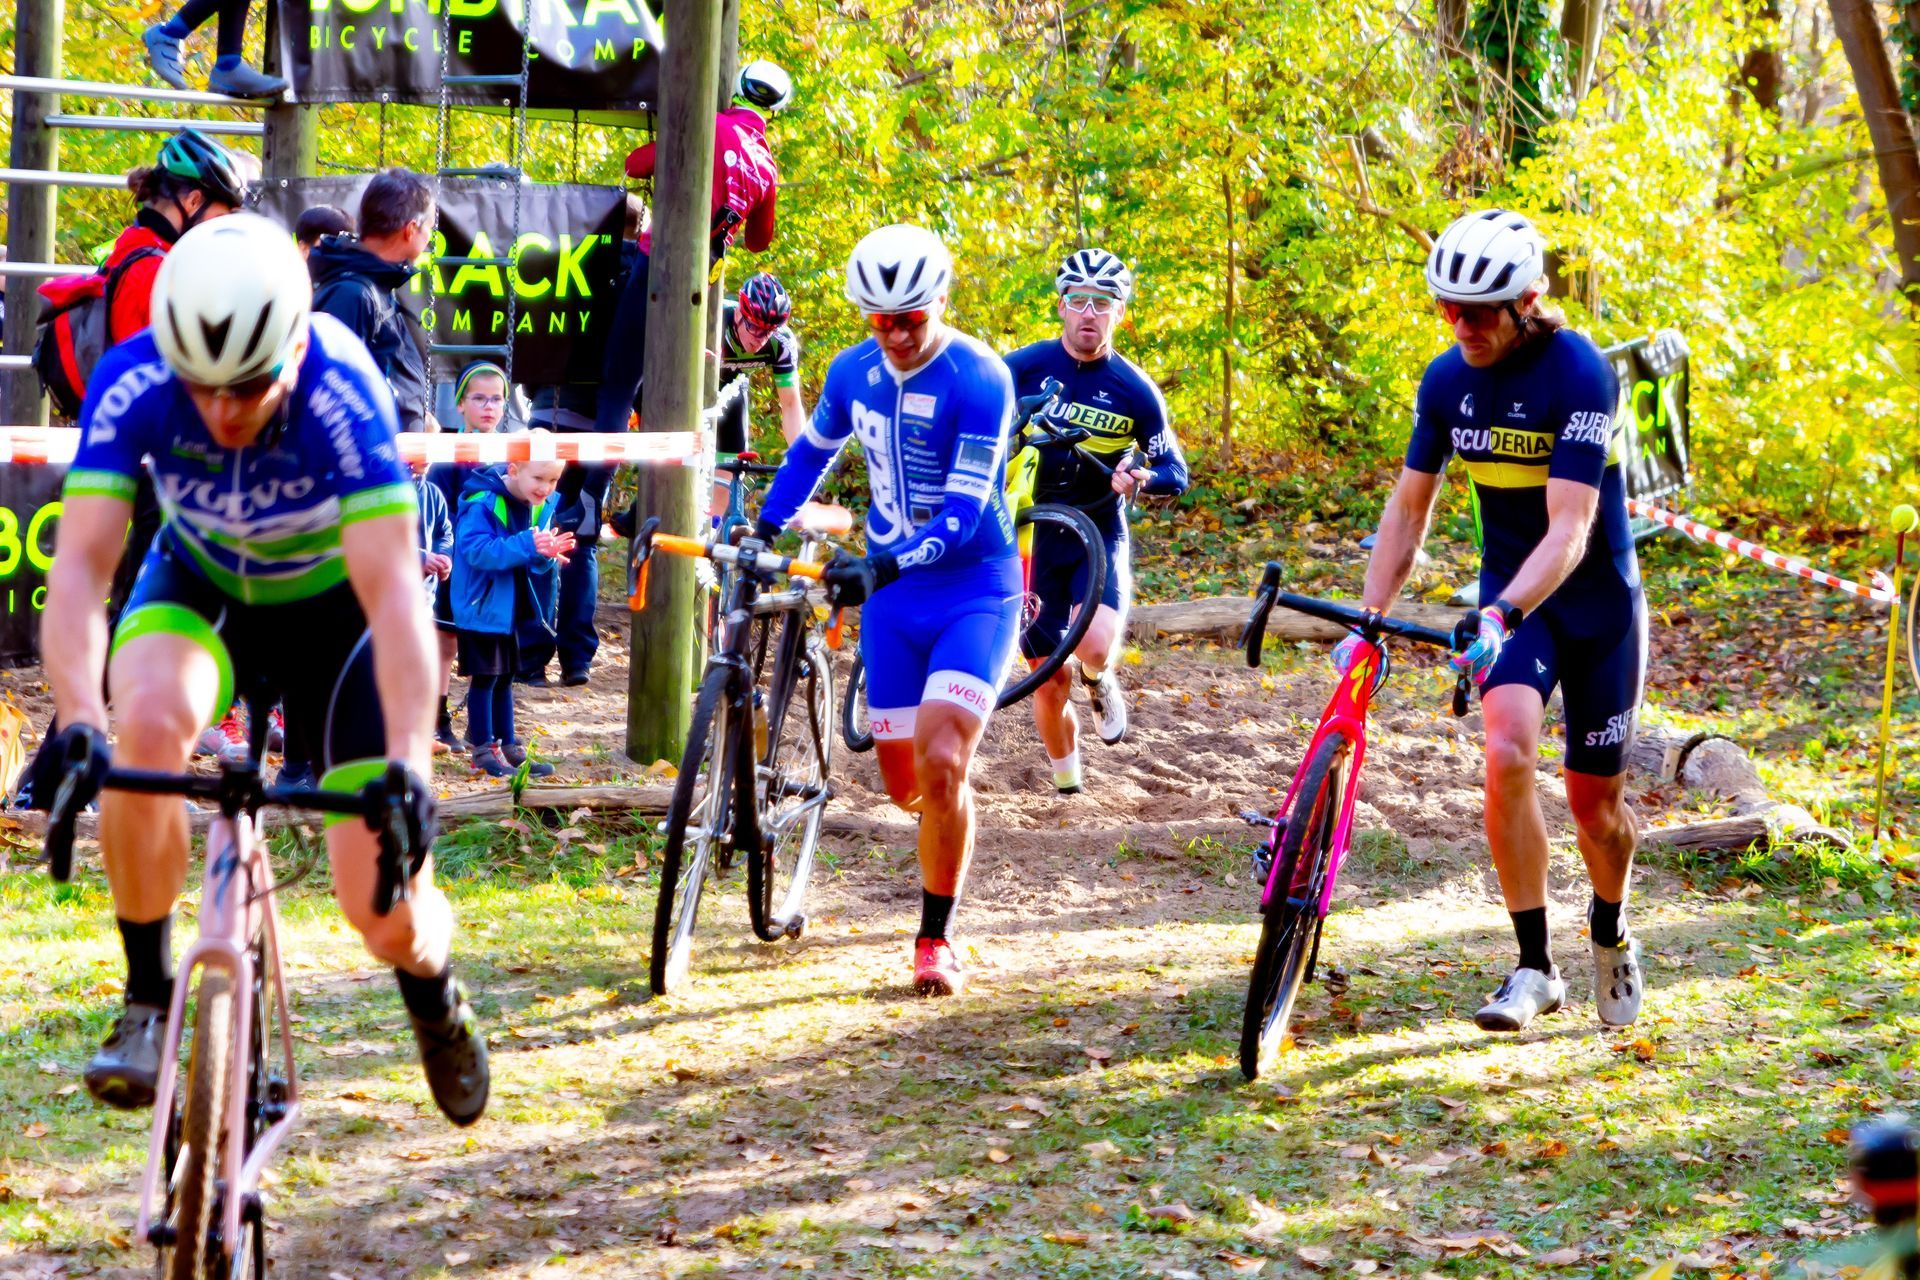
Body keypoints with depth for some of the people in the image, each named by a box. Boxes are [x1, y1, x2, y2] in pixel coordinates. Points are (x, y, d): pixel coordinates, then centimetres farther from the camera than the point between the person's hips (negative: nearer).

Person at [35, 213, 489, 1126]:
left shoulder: (341, 391, -35)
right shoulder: (132, 382, -29)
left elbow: (393, 592, -40)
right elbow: (80, 564, -35)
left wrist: (406, 769, -52)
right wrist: (78, 723, -52)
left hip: (335, 605, -1)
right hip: (200, 589, 1)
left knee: (381, 912, -9)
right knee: (147, 722, -35)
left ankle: (434, 993, 30)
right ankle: (147, 998, -15)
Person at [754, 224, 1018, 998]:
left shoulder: (978, 379, -18)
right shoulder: (854, 373, 1)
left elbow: (964, 513, -25)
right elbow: (812, 452, 22)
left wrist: (885, 565, -38)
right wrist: (762, 530, 12)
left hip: (973, 593, -5)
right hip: (892, 599, 5)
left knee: (941, 762, -21)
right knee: (905, 785, 5)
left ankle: (937, 938, -7)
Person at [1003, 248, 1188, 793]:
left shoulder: (1134, 390, -7)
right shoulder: (1024, 367, -6)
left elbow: (1176, 473, -2)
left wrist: (1140, 477, -23)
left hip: (1099, 535, -1)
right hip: (1033, 536, 1)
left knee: (1094, 646, -28)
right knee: (1049, 678, 2)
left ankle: (1100, 680, 10)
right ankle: (1066, 778, 28)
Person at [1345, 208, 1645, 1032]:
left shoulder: (1578, 374, -23)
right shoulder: (1447, 381, -6)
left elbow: (1569, 527, -31)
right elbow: (1409, 509, 2)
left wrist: (1503, 615, -44)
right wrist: (1368, 621, -8)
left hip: (1596, 602, -3)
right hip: (1508, 600, 3)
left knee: (1595, 798, 5)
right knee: (1507, 755, -22)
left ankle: (1611, 935, 37)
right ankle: (1535, 968, -15)